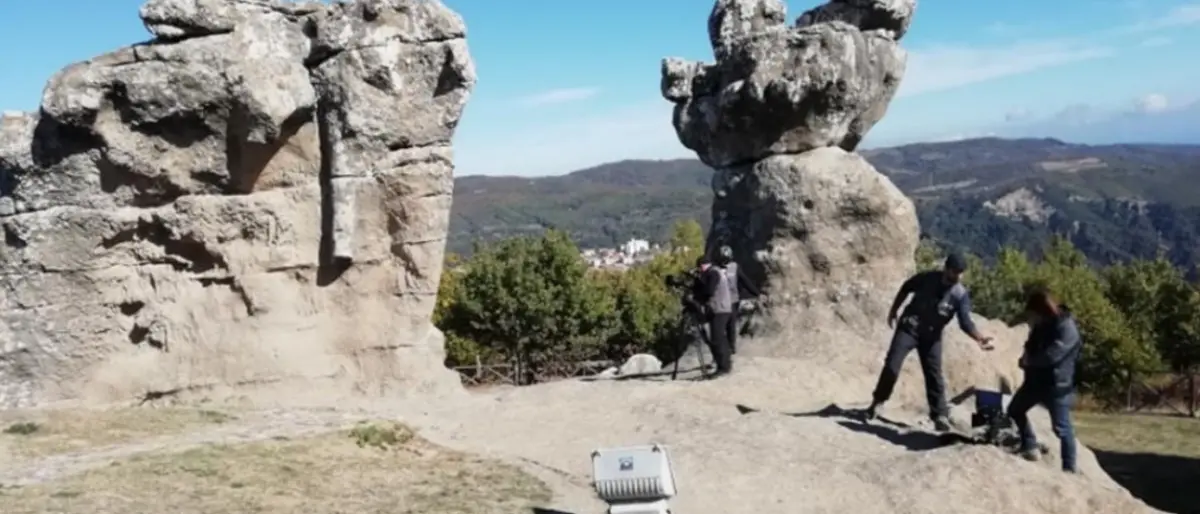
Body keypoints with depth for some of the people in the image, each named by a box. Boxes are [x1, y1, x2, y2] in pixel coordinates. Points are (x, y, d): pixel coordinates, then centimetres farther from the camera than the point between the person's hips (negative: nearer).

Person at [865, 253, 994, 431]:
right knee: (892, 365, -7)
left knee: (934, 375, -1)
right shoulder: (927, 278, -10)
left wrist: (979, 338, -33)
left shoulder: (961, 294, -9)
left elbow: (965, 321, -16)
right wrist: (893, 310, 6)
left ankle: (940, 415, 6)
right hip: (909, 328, -1)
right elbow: (906, 289, 6)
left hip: (932, 336, 1)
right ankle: (877, 402, 9)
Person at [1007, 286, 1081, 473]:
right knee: (1015, 409, 18)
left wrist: (1028, 360, -13)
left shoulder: (1066, 327, -22)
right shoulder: (1041, 325, 5)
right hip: (1036, 379, 9)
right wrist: (1027, 356, -4)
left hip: (1057, 384, -9)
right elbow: (1033, 346, 19)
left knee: (1061, 428, -2)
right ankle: (1030, 447, 30)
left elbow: (1051, 355, -29)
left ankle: (1069, 468, 7)